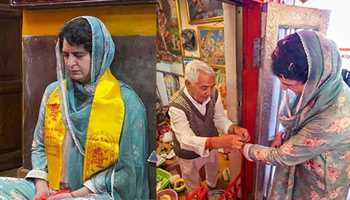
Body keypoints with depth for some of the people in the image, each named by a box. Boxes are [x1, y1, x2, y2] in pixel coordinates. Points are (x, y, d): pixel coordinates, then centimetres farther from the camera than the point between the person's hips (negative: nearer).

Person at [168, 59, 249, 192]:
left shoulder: (213, 94, -22)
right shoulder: (177, 106, -40)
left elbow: (220, 119, -10)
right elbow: (186, 140, -46)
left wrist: (234, 129, -34)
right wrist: (220, 141, -61)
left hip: (211, 147, 5)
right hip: (189, 154, -5)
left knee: (213, 173, 35)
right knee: (194, 186, 24)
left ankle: (212, 188, 67)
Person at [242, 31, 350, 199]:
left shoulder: (334, 119, -38)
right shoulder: (322, 87, -14)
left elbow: (284, 156, -26)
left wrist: (246, 149, -13)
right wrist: (284, 136, -6)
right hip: (299, 171, 6)